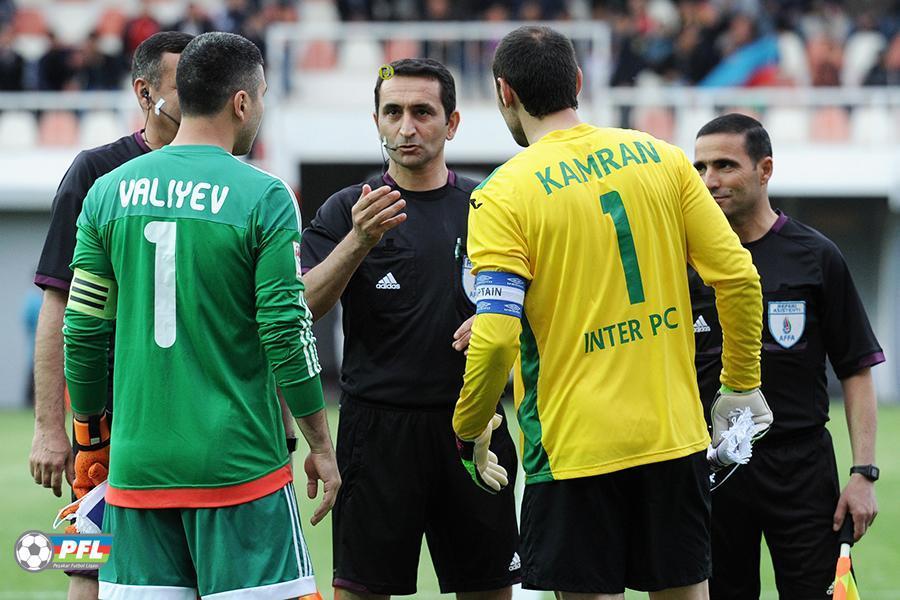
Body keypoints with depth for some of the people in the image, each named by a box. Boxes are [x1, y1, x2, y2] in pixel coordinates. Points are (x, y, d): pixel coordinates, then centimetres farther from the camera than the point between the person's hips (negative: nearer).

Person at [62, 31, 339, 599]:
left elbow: (83, 333, 7)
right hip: (238, 461, -4)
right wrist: (321, 446, 1)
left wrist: (90, 434, 20)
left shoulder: (109, 192, 6)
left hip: (137, 463, 4)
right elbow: (287, 332, -9)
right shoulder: (263, 197, -7)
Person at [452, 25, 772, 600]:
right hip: (677, 436, 4)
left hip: (573, 447, -4)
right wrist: (743, 384, 14)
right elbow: (739, 278, 1)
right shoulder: (660, 158, 4)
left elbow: (497, 337, -16)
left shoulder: (503, 195, -9)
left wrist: (470, 430, 0)